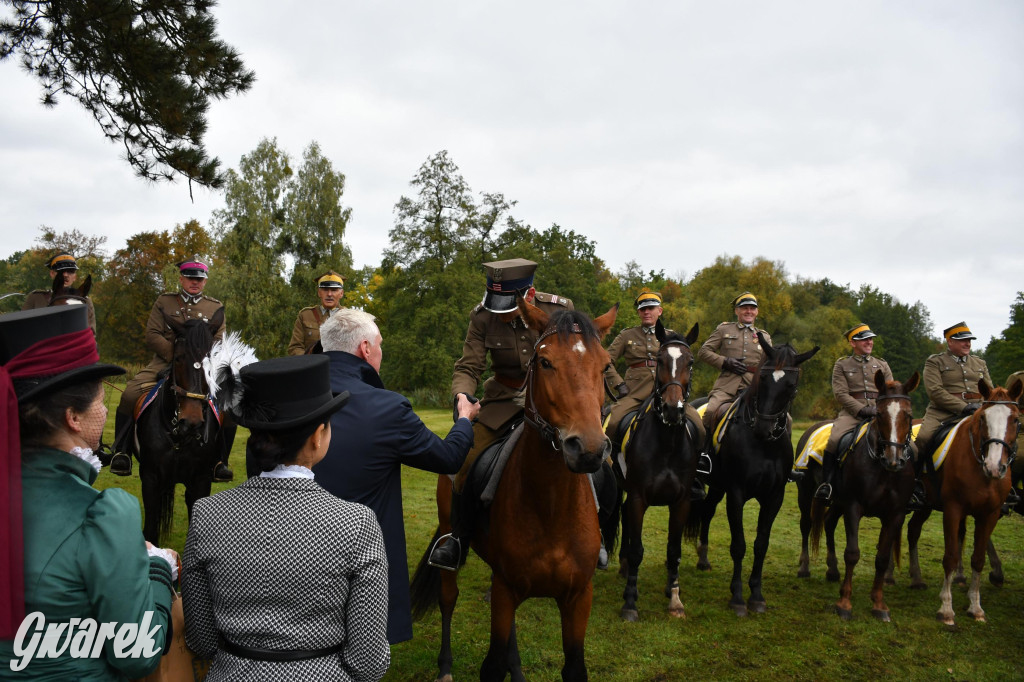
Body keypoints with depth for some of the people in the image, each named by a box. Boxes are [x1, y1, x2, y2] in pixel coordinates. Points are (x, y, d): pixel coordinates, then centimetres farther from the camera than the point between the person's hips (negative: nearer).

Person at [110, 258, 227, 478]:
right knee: (130, 395, -22)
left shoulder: (216, 307, 14)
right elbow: (152, 335, 3)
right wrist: (176, 355, -11)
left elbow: (219, 342, 7)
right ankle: (122, 453, -4)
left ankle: (219, 461, -7)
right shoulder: (164, 301, 12)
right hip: (164, 363, 0)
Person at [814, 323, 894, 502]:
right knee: (834, 440, -30)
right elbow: (841, 393, -2)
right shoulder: (841, 365, 10)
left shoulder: (882, 365, 20)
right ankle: (827, 483, -17)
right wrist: (862, 409, -14)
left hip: (879, 412, 3)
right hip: (852, 413, -3)